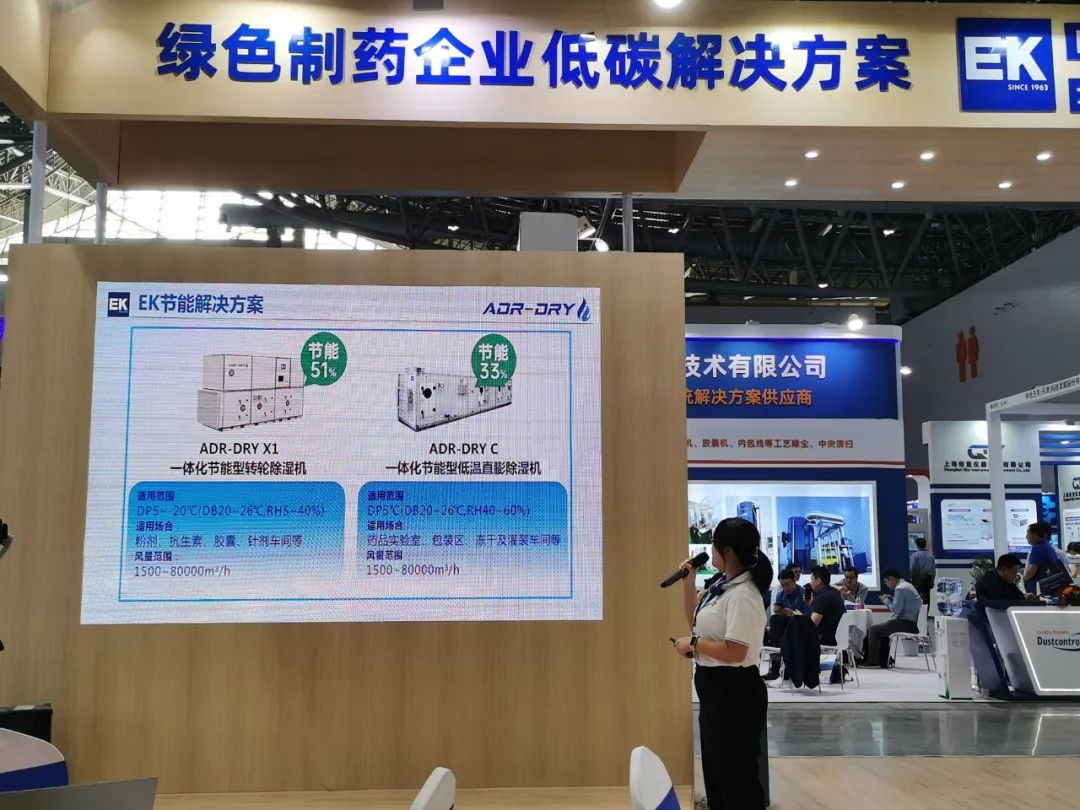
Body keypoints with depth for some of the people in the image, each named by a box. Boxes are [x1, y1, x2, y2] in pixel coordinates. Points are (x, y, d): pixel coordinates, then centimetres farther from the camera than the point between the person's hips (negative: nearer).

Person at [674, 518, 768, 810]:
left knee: (736, 774, 4)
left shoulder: (743, 595, -23)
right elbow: (696, 622, 20)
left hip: (734, 691, -10)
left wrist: (692, 644, -17)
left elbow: (734, 652, -29)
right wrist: (688, 582, 10)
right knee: (717, 770, 22)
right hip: (715, 689, 10)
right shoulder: (724, 587, 8)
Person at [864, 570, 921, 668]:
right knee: (882, 629, 24)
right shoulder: (906, 585, 17)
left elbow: (895, 610, -17)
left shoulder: (900, 588, -16)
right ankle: (883, 661, 21)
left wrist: (886, 600, -2)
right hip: (912, 622, 11)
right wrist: (891, 599, 13)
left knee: (874, 630, -9)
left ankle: (873, 660, -1)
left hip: (908, 624, -11)